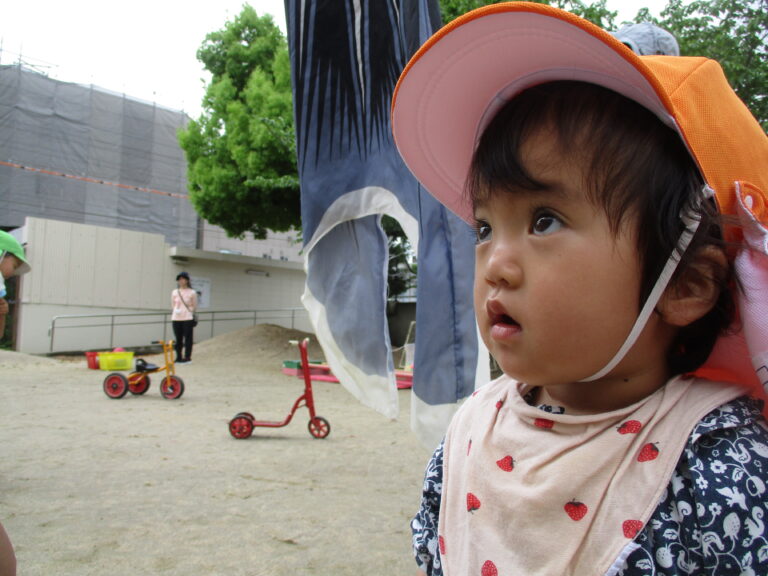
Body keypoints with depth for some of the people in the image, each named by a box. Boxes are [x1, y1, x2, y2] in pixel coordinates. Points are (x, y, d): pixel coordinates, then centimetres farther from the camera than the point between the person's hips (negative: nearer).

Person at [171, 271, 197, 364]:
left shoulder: (192, 293, -1)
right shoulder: (174, 292, 8)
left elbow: (194, 306, 4)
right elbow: (172, 306, 14)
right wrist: (174, 313, -4)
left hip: (188, 318, -3)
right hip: (176, 318, 3)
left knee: (188, 338, -2)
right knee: (178, 338, 7)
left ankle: (187, 357, 3)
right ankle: (179, 357, 15)